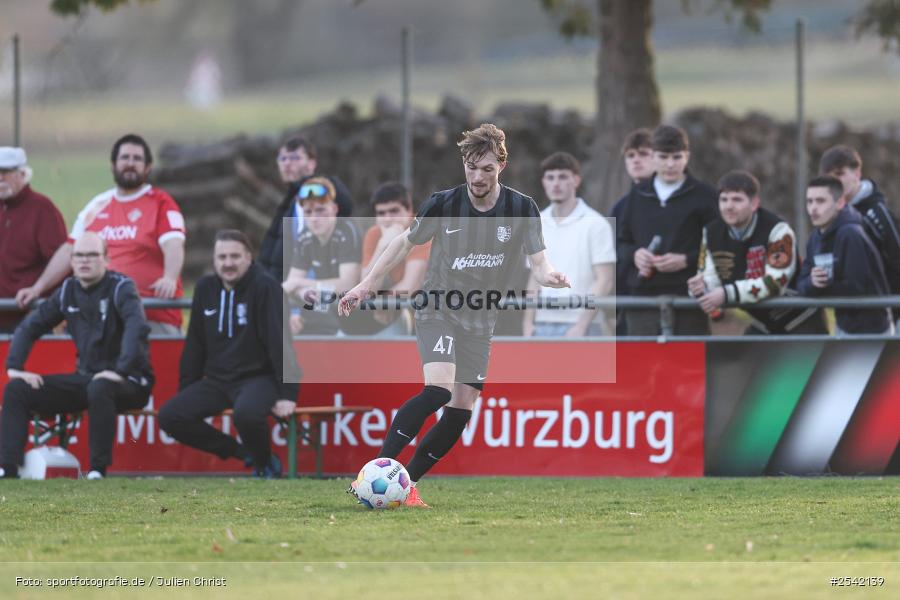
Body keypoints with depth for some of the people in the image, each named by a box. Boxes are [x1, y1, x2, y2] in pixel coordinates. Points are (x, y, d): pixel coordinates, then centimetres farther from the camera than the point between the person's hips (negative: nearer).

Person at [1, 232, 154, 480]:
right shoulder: (68, 291, 8)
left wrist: (120, 370, -39)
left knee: (99, 389, -41)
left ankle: (98, 470, -30)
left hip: (129, 382, -7)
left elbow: (137, 327, -29)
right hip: (85, 378, 7)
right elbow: (29, 327, 14)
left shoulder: (120, 288, -11)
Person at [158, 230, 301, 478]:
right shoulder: (205, 288, 7)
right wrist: (185, 392, 11)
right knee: (170, 416, -14)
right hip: (217, 380, 6)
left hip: (258, 377, -6)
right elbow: (194, 344, 14)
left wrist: (287, 394, -22)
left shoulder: (265, 288, -10)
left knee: (246, 413, -39)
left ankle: (265, 464, -5)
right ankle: (243, 453, -1)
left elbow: (281, 341, -15)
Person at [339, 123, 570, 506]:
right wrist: (366, 285, -1)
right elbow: (406, 242, 3)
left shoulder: (522, 209, -7)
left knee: (461, 410, -2)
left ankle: (408, 483, 11)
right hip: (438, 312, -4)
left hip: (480, 322, 4)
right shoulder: (443, 204, -11)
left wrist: (549, 276, -32)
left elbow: (538, 263, -8)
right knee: (438, 390, -26)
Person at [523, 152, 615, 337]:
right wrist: (528, 323, 7)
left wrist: (582, 325, -14)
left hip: (581, 326, -5)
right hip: (543, 325, 5)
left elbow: (604, 280, -7)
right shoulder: (539, 223, 13)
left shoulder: (595, 224, -3)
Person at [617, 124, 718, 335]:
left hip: (688, 300, -4)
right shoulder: (638, 195, 13)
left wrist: (686, 260, -15)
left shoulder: (703, 195, 1)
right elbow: (622, 241, 19)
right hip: (643, 296, 4)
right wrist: (635, 254, -3)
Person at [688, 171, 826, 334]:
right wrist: (700, 287, -28)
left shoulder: (777, 230, -23)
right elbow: (711, 278, -2)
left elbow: (775, 283, -30)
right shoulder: (712, 233, -5)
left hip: (800, 324, -6)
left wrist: (727, 293, -38)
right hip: (762, 325, 6)